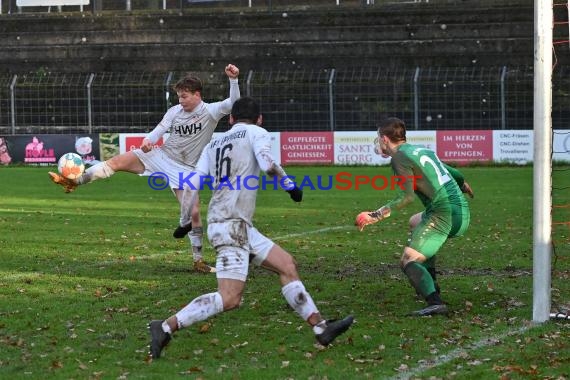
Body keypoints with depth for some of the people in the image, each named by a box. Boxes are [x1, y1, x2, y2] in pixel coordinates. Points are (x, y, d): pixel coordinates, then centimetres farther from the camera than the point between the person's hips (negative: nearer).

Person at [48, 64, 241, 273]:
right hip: (162, 155, 3)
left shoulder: (210, 111, -8)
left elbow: (234, 103, -22)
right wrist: (148, 140, -24)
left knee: (193, 213, -10)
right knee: (118, 161, -12)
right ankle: (74, 182, -7)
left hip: (184, 168, -3)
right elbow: (160, 129, -1)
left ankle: (198, 261, 3)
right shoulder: (175, 111, 2)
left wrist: (233, 79, -37)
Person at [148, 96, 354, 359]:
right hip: (231, 225, -9)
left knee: (287, 265, 13)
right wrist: (290, 185, -2)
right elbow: (267, 164, -16)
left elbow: (191, 185, 12)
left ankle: (321, 328, 13)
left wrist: (185, 222, 19)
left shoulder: (213, 144, 21)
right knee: (230, 299, -15)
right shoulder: (256, 133, 4)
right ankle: (166, 328, -16)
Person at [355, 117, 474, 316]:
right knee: (415, 222, 36)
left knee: (408, 261, -13)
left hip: (444, 214, -9)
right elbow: (451, 172, 33)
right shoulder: (422, 150, 19)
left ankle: (435, 302, -36)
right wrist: (464, 184, 53)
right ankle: (429, 283, 31)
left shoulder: (399, 156, -6)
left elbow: (407, 195, -17)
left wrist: (378, 214, -20)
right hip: (462, 211, 9)